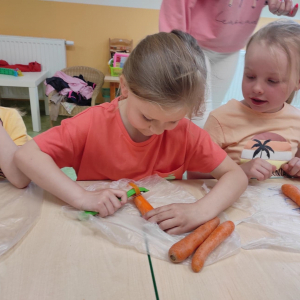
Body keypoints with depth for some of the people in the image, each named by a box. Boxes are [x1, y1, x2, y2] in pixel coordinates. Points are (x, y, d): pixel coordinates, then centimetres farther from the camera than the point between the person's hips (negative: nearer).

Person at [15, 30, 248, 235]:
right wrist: (82, 197, -29)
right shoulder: (95, 123, -16)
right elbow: (27, 156, -18)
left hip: (161, 231, 1)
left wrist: (201, 210, -29)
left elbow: (236, 175, -11)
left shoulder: (185, 133, -13)